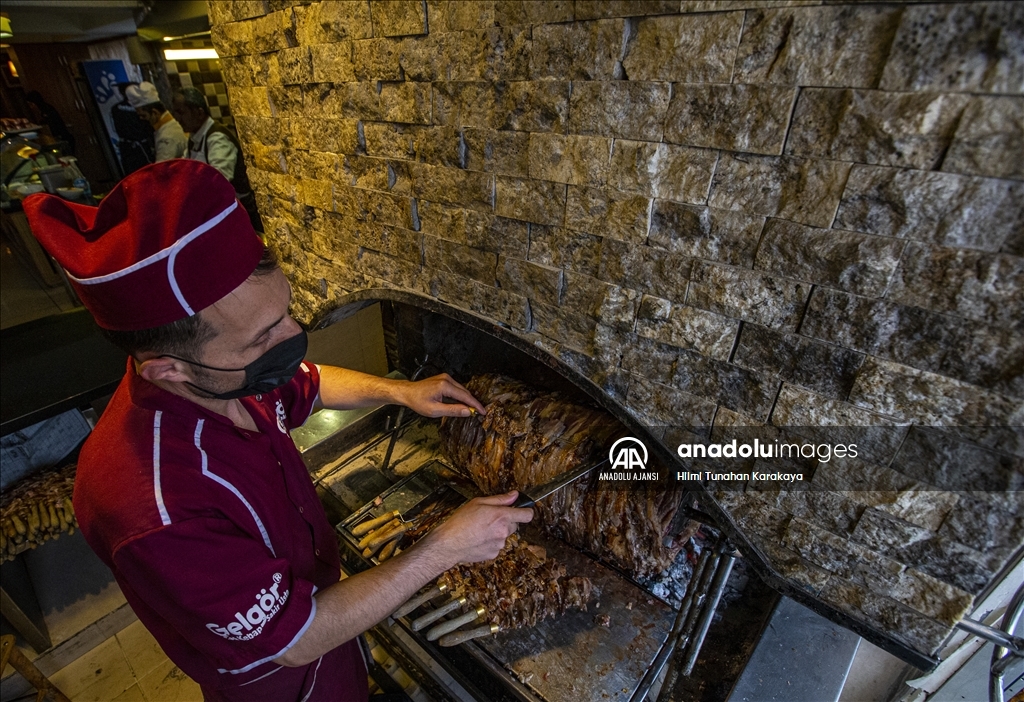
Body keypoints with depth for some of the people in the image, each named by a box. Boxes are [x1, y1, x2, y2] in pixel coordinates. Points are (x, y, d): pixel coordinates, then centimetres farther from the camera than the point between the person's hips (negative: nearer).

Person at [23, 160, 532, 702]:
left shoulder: (225, 377, -21)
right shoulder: (156, 509, -43)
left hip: (313, 592, 5)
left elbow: (309, 384, 3)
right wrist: (444, 548, -30)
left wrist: (399, 391, -10)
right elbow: (297, 639, -31)